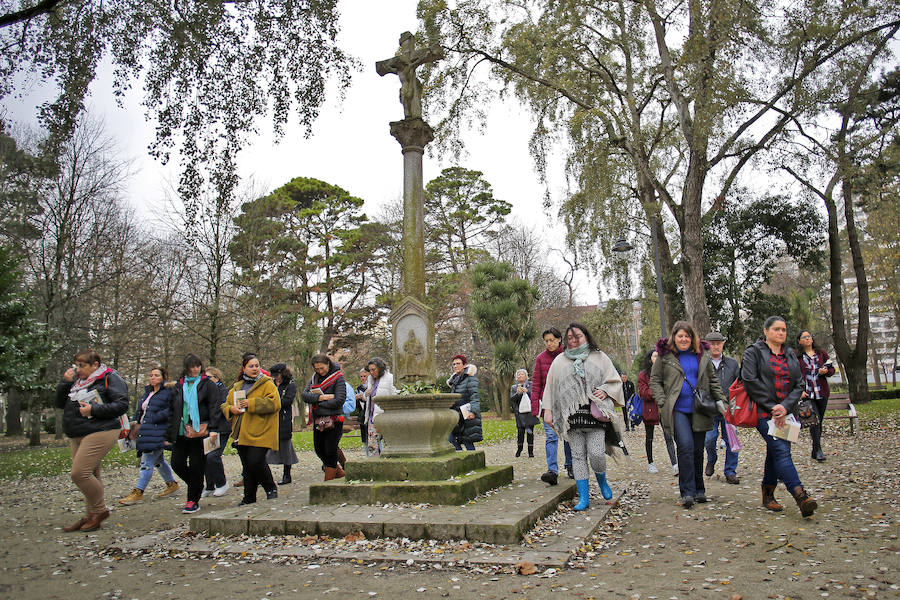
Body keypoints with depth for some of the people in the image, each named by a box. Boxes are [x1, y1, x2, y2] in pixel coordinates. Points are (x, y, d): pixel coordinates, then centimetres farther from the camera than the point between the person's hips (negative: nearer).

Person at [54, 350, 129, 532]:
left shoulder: (110, 378, -6)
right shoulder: (77, 381, 16)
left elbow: (122, 405, -13)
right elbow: (58, 403, 17)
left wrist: (94, 410, -18)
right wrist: (65, 382, 4)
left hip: (100, 432, -8)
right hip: (77, 436, 8)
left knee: (79, 473, -15)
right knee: (90, 475, 12)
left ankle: (100, 510, 1)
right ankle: (91, 517, 20)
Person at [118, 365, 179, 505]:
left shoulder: (169, 391, -9)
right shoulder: (148, 392, 18)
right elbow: (140, 410, 24)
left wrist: (153, 419, -20)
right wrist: (135, 421, 6)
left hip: (158, 433, -9)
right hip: (146, 432, 9)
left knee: (147, 461, -9)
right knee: (158, 460, 18)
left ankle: (138, 492, -4)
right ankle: (172, 484, 31)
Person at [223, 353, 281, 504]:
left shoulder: (267, 384, -2)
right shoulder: (237, 386, 17)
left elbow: (274, 403, -16)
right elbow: (225, 404, 20)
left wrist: (251, 404, -19)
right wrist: (230, 409, -3)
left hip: (260, 433, -6)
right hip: (241, 434, 6)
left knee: (255, 462, -14)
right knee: (247, 466, 11)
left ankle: (271, 489, 10)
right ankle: (249, 498, 22)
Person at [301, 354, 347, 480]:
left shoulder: (338, 377, -8)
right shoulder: (314, 377, 10)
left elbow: (339, 400, -17)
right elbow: (304, 395, -3)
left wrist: (319, 403, -10)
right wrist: (321, 397, -17)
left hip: (333, 420, -7)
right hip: (318, 420, 7)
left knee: (330, 451, -1)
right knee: (319, 450, 13)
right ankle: (339, 472, 33)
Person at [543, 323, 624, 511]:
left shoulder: (599, 357, 11)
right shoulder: (559, 361, 14)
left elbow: (615, 381, 13)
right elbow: (550, 387, 14)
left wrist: (605, 391, -7)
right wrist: (548, 410, 7)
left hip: (595, 414, -1)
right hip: (572, 415, 2)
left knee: (596, 453, -10)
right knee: (578, 456, 1)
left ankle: (602, 481, 22)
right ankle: (584, 497, 8)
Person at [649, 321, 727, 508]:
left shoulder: (702, 355, 10)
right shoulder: (665, 356, 2)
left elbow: (712, 379, 20)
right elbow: (655, 380, 5)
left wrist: (719, 399, 10)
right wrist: (662, 402, -5)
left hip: (699, 410, 3)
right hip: (677, 410, -3)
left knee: (698, 450, 9)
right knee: (685, 446, -17)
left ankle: (699, 490, 23)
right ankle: (687, 492, -10)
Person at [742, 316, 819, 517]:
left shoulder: (791, 355, 15)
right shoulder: (753, 352, -1)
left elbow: (800, 384, 8)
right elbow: (750, 381, -10)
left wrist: (785, 406, -9)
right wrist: (771, 407, -13)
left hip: (785, 412, 6)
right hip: (763, 412, -6)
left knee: (775, 452, 11)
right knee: (781, 451, -16)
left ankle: (768, 494, 23)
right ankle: (800, 496, -24)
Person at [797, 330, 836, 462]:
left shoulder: (822, 353, 11)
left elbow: (832, 369, 16)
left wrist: (826, 371, -7)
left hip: (822, 392, 4)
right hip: (807, 393, -4)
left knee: (819, 421, 9)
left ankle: (815, 451, 20)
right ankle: (818, 450, -11)